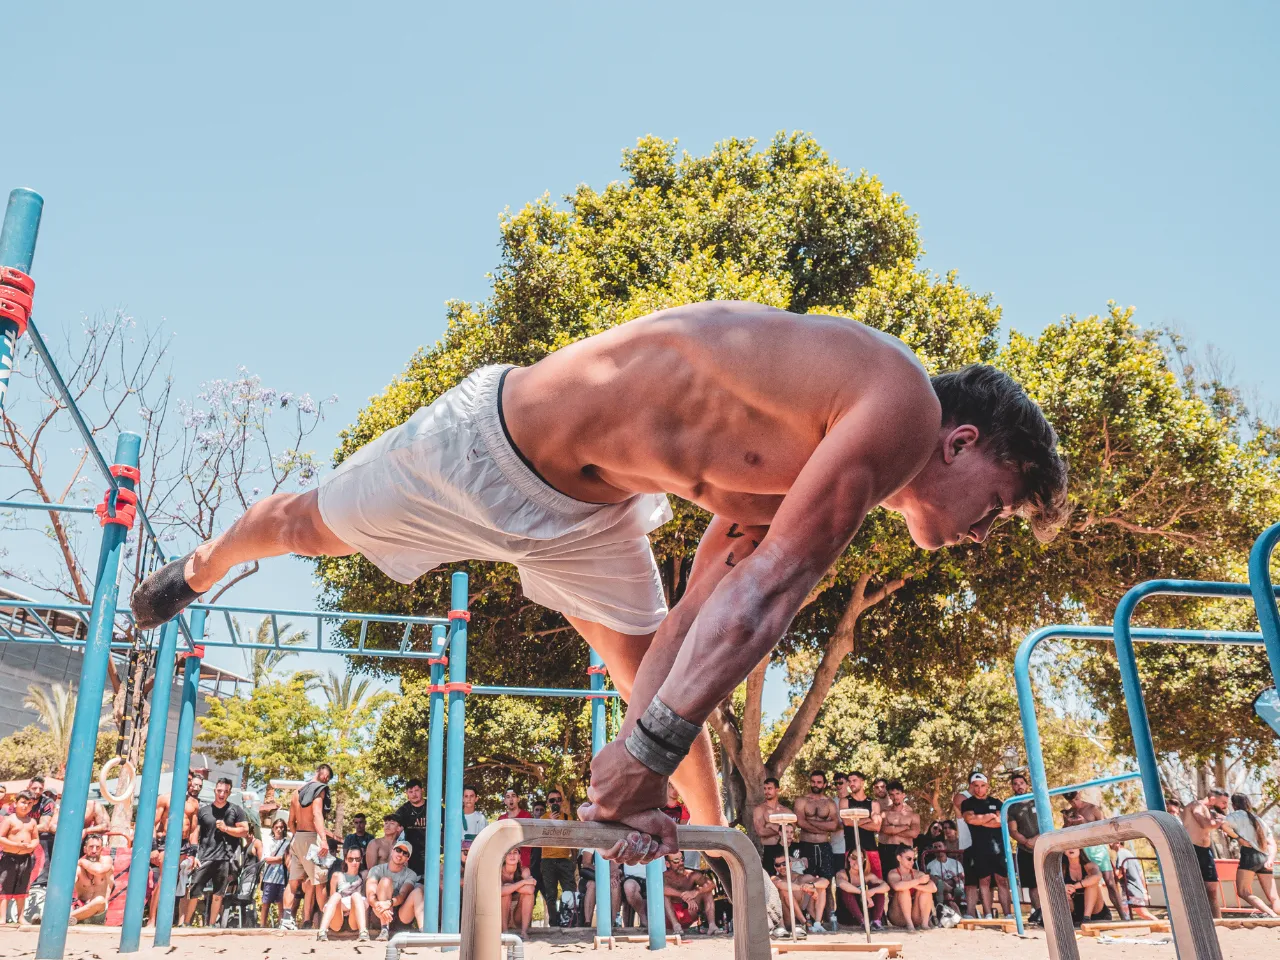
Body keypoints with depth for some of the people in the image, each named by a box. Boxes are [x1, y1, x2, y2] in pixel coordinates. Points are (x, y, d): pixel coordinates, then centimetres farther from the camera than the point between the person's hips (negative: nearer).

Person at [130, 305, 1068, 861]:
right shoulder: (901, 401, -26)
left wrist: (647, 747, -10)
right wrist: (648, 751, -35)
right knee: (310, 525, 17)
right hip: (492, 443, -8)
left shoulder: (818, 469, 1)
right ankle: (202, 565, 49)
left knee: (658, 669, 11)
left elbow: (696, 615, -3)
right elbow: (770, 588, -34)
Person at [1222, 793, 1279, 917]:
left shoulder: (1239, 814, 5)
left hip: (1250, 855, -7)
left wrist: (1239, 838, -4)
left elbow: (1224, 825, -16)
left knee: (1243, 892, -8)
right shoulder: (1258, 819, 26)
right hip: (1264, 858, 7)